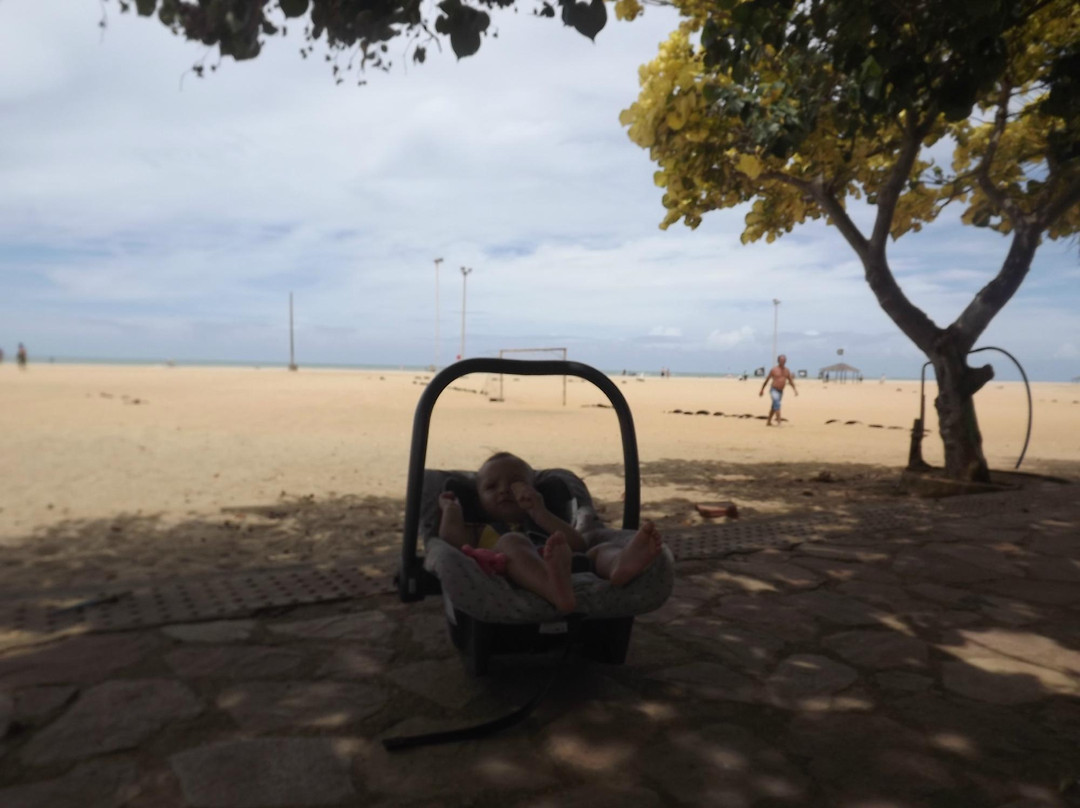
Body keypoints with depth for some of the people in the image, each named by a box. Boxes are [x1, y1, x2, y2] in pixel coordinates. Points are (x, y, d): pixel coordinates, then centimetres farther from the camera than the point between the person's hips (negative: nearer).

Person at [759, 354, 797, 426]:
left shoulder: (787, 371, 7)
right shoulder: (774, 370, -8)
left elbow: (791, 381, 10)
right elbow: (766, 380, -1)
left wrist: (795, 390, -3)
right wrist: (762, 390, 3)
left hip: (781, 392, 6)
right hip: (774, 391, -6)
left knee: (774, 407, 15)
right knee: (777, 404, -22)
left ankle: (768, 422, 26)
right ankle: (779, 422, -27)